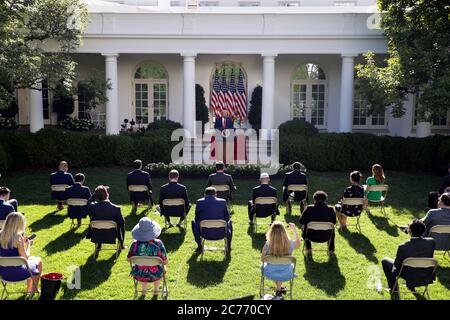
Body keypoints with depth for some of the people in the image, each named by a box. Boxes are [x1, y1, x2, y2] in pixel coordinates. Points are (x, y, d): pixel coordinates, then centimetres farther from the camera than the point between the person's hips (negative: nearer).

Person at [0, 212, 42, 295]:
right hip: (16, 273, -7)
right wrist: (28, 245, -1)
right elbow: (25, 258, -16)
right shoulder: (18, 237, -23)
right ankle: (34, 290, 38)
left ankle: (29, 289, 44)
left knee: (31, 258, 33)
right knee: (38, 260, 23)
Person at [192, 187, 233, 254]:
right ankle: (228, 247, 36)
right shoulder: (223, 202, -3)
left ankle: (199, 247, 33)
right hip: (220, 234, 0)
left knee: (194, 221, 30)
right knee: (229, 222, 32)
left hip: (205, 233, 0)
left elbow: (197, 218, 6)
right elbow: (227, 218, 5)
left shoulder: (199, 202, -4)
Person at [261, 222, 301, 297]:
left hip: (270, 274, 0)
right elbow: (298, 243, 4)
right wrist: (294, 230, 10)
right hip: (286, 275, 1)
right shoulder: (289, 244, -23)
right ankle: (279, 288, 49)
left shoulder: (268, 244, -25)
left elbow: (262, 260, -9)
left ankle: (279, 288, 47)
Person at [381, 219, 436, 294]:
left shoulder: (403, 247, -30)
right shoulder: (431, 242, -21)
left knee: (385, 261, 16)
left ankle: (393, 289, 30)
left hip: (411, 278, -4)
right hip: (427, 277, 4)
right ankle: (412, 287, 44)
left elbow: (396, 265, -13)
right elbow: (430, 257, 0)